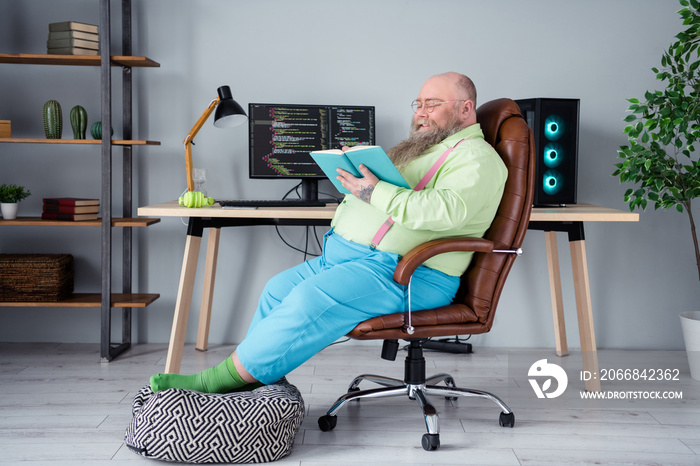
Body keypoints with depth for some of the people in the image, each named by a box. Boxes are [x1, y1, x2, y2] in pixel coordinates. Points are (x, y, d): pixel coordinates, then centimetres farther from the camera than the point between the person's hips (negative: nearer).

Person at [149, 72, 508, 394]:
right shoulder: (418, 147, 26)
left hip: (406, 274, -10)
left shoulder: (475, 157, -6)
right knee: (280, 289, -2)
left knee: (311, 299, -26)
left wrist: (377, 193, -25)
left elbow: (448, 210, -25)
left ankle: (222, 379, -18)